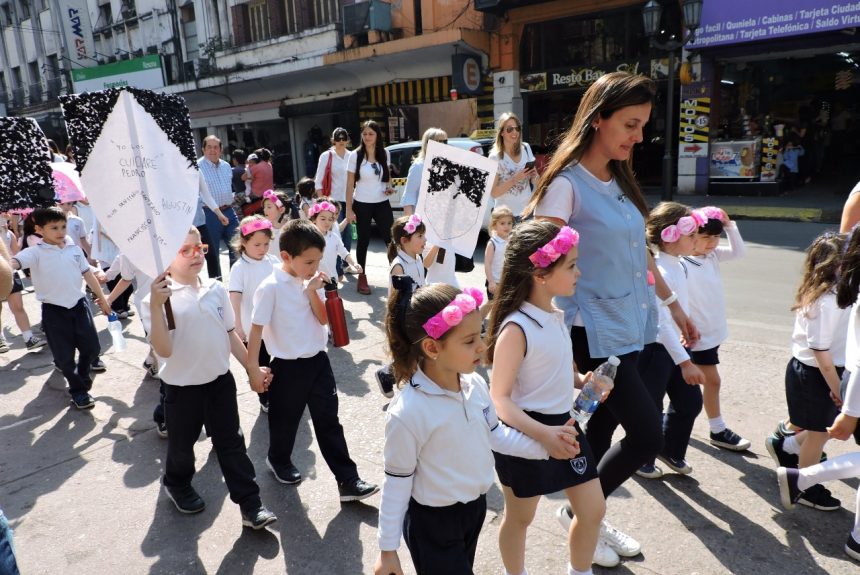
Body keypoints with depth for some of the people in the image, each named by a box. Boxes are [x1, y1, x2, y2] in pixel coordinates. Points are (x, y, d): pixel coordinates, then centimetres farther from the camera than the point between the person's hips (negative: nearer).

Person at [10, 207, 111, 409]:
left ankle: (82, 379, 35)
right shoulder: (35, 253, -7)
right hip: (54, 310, -3)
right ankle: (78, 390, 23)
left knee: (92, 347, 10)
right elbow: (14, 262, -26)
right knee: (64, 355, 4)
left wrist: (102, 298, 16)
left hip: (79, 304, 4)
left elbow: (88, 275, 13)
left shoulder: (74, 249, 6)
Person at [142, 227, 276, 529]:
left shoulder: (215, 289, -2)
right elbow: (163, 350, -24)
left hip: (220, 380, 3)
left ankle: (251, 505, 16)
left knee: (231, 443, 8)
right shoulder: (159, 298, -15)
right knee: (182, 444, 19)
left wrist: (252, 367, 6)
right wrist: (156, 305, -33)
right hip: (182, 386, -3)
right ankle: (176, 484, 49)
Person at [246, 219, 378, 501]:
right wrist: (253, 369, -13)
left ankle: (348, 480, 14)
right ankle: (279, 461, 46)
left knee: (329, 421, 8)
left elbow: (324, 319, -2)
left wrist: (312, 292, -16)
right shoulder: (271, 287, -17)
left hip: (318, 360, 5)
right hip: (288, 367, -4)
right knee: (285, 420, 17)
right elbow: (256, 329, -14)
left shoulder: (311, 282, 0)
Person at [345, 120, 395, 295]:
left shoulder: (385, 154, 2)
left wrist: (389, 187, -2)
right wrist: (348, 208, -10)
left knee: (390, 239, -3)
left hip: (382, 204, 2)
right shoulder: (355, 155, -7)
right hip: (362, 205, -2)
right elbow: (350, 184, -6)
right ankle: (362, 278, 18)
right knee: (363, 241, 6)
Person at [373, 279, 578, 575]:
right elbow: (397, 482, -18)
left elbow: (495, 434, 6)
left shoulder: (476, 384, -11)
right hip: (432, 523, -7)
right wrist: (388, 548, -9)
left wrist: (544, 445, -6)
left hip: (475, 507, 7)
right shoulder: (407, 413, -30)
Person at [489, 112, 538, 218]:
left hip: (528, 211, 4)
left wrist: (534, 177, -9)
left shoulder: (526, 148, 4)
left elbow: (535, 182, 13)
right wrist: (515, 179, -20)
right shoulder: (495, 157, -9)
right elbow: (494, 193, -11)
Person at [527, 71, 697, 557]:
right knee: (648, 435, -4)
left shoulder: (620, 181, 11)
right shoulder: (567, 185, -14)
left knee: (603, 427, 16)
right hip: (596, 334, -7)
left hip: (631, 327, 8)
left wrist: (674, 304, 20)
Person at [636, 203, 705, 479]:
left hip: (676, 343, 9)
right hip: (655, 348, -9)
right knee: (649, 409, 7)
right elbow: (661, 321, -30)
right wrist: (685, 362, -32)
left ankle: (671, 450, 37)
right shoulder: (658, 272, -24)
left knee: (690, 402, 16)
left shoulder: (680, 265, 5)